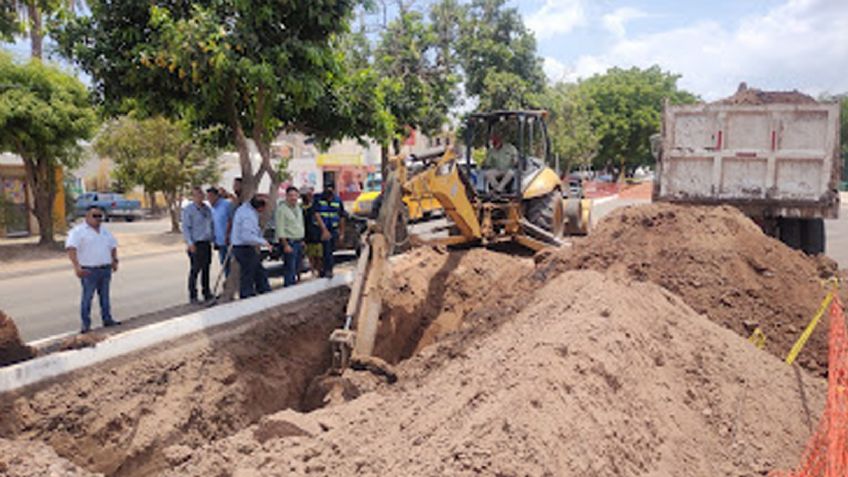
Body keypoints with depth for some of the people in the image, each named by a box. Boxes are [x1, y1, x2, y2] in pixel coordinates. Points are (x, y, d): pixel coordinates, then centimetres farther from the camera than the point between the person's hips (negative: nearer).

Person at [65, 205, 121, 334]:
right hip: (89, 271, -6)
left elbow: (113, 246, 25)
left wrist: (114, 260, 12)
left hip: (106, 269, 6)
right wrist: (77, 266, -29)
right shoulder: (78, 231, -6)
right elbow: (71, 248, -18)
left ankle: (107, 319, 22)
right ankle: (86, 324, 3)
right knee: (87, 297, -3)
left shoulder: (104, 231, 15)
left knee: (105, 296, 13)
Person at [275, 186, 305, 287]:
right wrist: (285, 245, -19)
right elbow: (280, 229, -15)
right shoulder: (281, 209, -12)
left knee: (296, 268, 12)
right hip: (289, 242, -8)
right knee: (290, 269, -8)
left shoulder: (298, 207, 14)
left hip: (299, 242, 8)